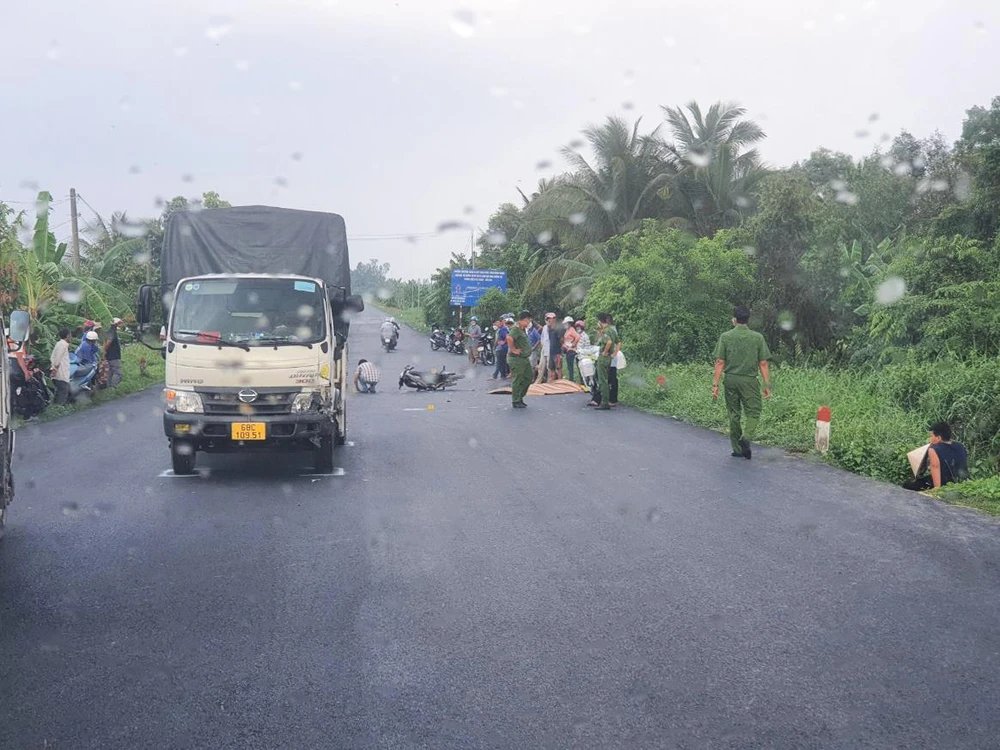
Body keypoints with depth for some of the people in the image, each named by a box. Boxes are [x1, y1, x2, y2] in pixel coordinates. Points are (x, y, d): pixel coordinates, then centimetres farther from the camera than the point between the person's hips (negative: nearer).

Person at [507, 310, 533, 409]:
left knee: (528, 379, 14)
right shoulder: (515, 329, -17)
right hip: (517, 360, -10)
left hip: (525, 359, 10)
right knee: (518, 380, -3)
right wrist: (513, 350, -27)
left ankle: (520, 398, 25)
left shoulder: (523, 330, 14)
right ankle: (516, 402, 6)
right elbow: (509, 338, -37)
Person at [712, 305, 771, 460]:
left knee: (734, 414, 10)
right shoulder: (758, 337, 1)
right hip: (749, 380, -1)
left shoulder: (725, 337, 1)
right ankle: (746, 438, -20)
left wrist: (715, 384, -1)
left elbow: (720, 362, -3)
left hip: (731, 379, 1)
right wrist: (767, 385, 4)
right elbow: (763, 363, -1)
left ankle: (737, 449, 15)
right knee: (753, 412, 5)